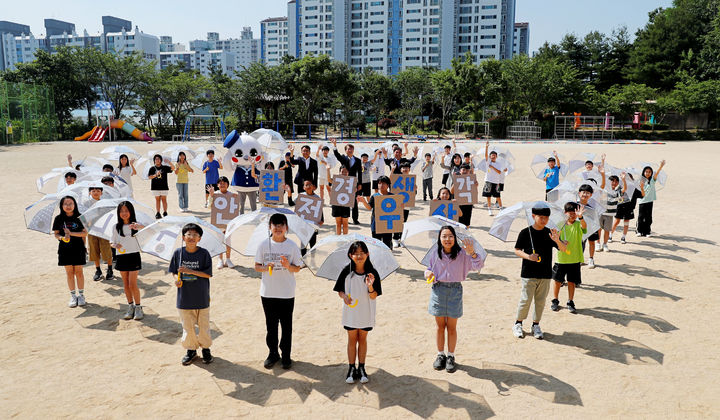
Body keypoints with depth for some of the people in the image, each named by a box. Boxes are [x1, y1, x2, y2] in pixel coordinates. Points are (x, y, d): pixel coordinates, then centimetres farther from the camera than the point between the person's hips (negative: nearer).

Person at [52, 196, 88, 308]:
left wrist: (71, 233, -16)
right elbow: (55, 233, 3)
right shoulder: (58, 219, 2)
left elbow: (85, 232, -5)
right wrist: (62, 237, -17)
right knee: (69, 272, 6)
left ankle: (81, 295, 14)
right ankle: (73, 295, 16)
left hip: (78, 248, -1)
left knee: (79, 272, 3)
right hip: (65, 248, 1)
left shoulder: (79, 218, -2)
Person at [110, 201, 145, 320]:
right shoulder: (116, 227, 4)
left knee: (132, 284, -6)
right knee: (126, 284, 10)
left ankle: (138, 307, 7)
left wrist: (138, 226, -47)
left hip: (133, 256, -3)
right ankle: (130, 307, 22)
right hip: (121, 256, 3)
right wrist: (115, 245, -14)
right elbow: (112, 242, 9)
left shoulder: (135, 224, -5)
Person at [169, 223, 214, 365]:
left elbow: (208, 274, -10)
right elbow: (174, 271, 10)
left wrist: (190, 271, -20)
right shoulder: (178, 252, -1)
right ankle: (191, 350, 29)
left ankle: (206, 349, 29)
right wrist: (176, 278, -11)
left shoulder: (204, 253, -8)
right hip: (184, 297, 2)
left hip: (202, 297, -2)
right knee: (187, 326, 11)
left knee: (204, 325, 9)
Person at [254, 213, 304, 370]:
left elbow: (297, 268, 1)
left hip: (287, 293, -1)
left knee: (286, 326, 7)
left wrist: (288, 266, -20)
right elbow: (257, 266, 3)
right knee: (271, 324, 12)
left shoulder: (292, 246, -3)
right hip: (268, 292, 1)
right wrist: (266, 268, -18)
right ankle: (273, 353, 28)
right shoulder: (264, 245, 0)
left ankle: (286, 355, 22)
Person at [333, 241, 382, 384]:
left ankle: (361, 368, 25)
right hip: (350, 311, 0)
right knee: (352, 339, 10)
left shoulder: (372, 273, -9)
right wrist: (344, 296, -20)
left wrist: (370, 286, -29)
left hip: (366, 312, 0)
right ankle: (351, 368, 22)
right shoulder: (347, 271, -8)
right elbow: (340, 290, 0)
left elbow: (374, 296, -10)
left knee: (362, 339, 12)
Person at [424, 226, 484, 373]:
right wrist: (428, 273, -10)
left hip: (455, 291, -1)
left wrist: (472, 252, -31)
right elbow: (429, 269, 13)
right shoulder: (435, 255, -1)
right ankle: (440, 355, 26)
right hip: (438, 290, 1)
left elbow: (478, 266, -14)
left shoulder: (462, 254, -6)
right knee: (440, 326, 11)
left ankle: (451, 357, 22)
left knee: (451, 327, 7)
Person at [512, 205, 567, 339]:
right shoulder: (525, 233, -4)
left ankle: (536, 325, 25)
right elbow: (517, 250, 0)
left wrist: (557, 240, -24)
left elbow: (564, 249, -4)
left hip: (545, 275, 3)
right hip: (528, 274, -3)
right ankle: (518, 323, 18)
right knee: (525, 300, 0)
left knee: (540, 301, 9)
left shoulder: (550, 233, 2)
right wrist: (528, 256, -18)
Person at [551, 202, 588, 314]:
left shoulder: (578, 224, -4)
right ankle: (555, 300, 26)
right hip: (561, 258, 1)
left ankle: (570, 302, 22)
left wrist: (580, 217, -46)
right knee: (557, 280, 9)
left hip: (574, 259, -1)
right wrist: (560, 243, -17)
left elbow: (584, 226, -27)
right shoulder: (560, 225, 0)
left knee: (572, 281, 7)